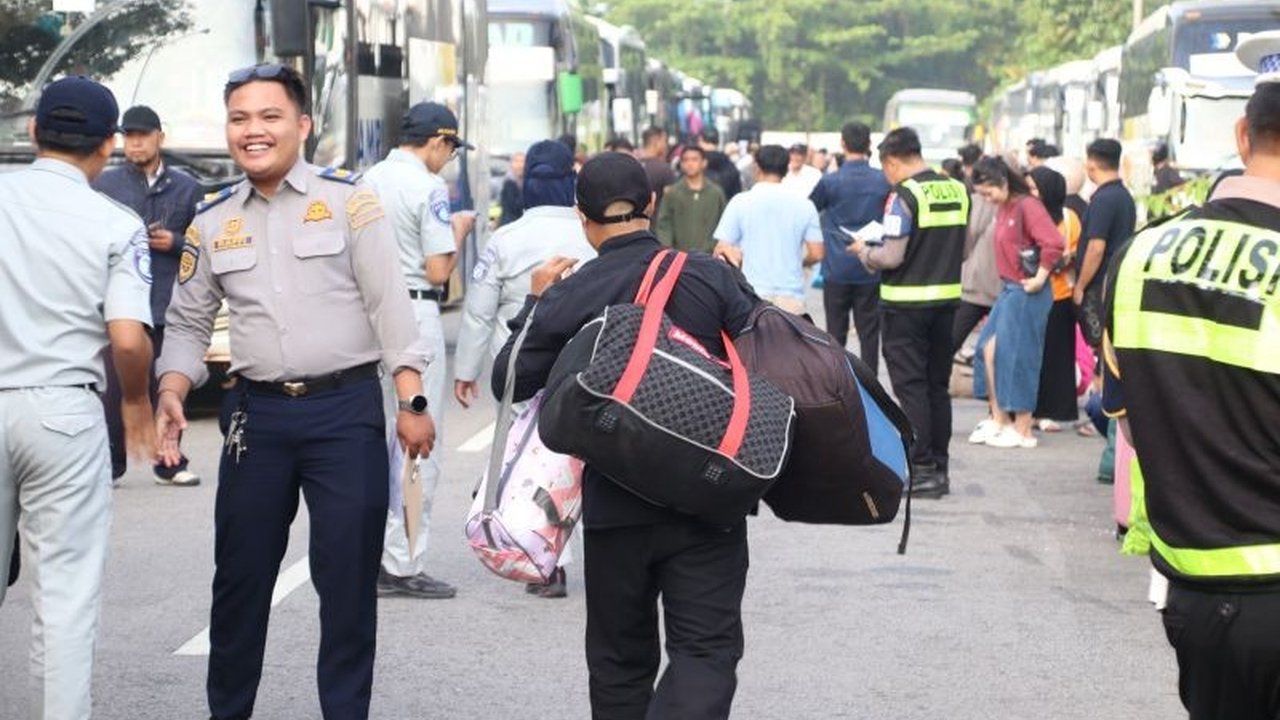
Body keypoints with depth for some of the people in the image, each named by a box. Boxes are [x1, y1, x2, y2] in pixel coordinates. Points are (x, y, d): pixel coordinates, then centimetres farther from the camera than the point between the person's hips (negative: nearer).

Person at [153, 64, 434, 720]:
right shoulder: (212, 222, 8)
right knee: (240, 575, 9)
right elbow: (188, 322, 14)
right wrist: (172, 392, -3)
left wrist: (411, 402, -10)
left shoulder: (348, 201, -3)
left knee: (348, 578, 2)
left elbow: (390, 306, -5)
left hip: (346, 409, -3)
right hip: (256, 412, 3)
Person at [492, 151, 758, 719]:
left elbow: (511, 381, 4)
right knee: (705, 649, -4)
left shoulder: (568, 297, -4)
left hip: (615, 506, 1)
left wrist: (536, 304, 14)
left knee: (621, 660, 16)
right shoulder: (710, 277, -5)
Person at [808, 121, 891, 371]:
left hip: (837, 269, -1)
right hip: (871, 271, 1)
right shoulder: (884, 181, -1)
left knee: (836, 334, 6)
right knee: (869, 333, 3)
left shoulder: (830, 182, -7)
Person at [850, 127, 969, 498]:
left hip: (907, 303, -7)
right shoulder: (957, 190, 6)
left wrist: (864, 251, 0)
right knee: (938, 385, 14)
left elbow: (891, 257, -18)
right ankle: (939, 467, 17)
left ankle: (921, 468, -2)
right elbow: (963, 247, 13)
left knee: (910, 385, 0)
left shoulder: (904, 196, -14)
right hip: (947, 299, 7)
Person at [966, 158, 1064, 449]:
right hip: (1008, 290, 9)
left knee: (1018, 357, -2)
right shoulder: (1002, 209, 11)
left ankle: (1022, 431, 7)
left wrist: (1039, 279, -18)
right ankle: (999, 419, 17)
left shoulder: (1027, 206, -15)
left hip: (1026, 293, -9)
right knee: (989, 348, 7)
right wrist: (1006, 280, 15)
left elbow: (1053, 243, -25)